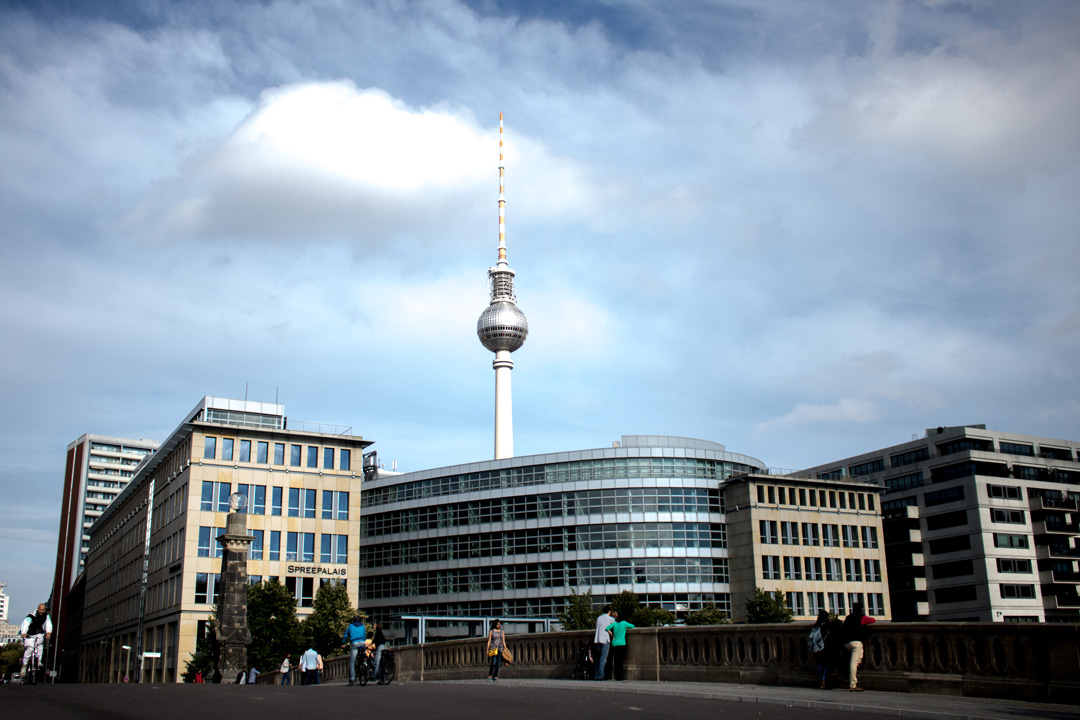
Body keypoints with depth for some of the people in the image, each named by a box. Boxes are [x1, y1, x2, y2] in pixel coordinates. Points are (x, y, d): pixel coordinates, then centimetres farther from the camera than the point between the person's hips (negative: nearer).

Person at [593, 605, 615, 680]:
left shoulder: (598, 618, 16)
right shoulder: (610, 619, 0)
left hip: (597, 640, 6)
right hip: (605, 640, -6)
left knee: (598, 658, 10)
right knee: (603, 658, -6)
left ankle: (597, 675, 6)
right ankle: (600, 676, -12)